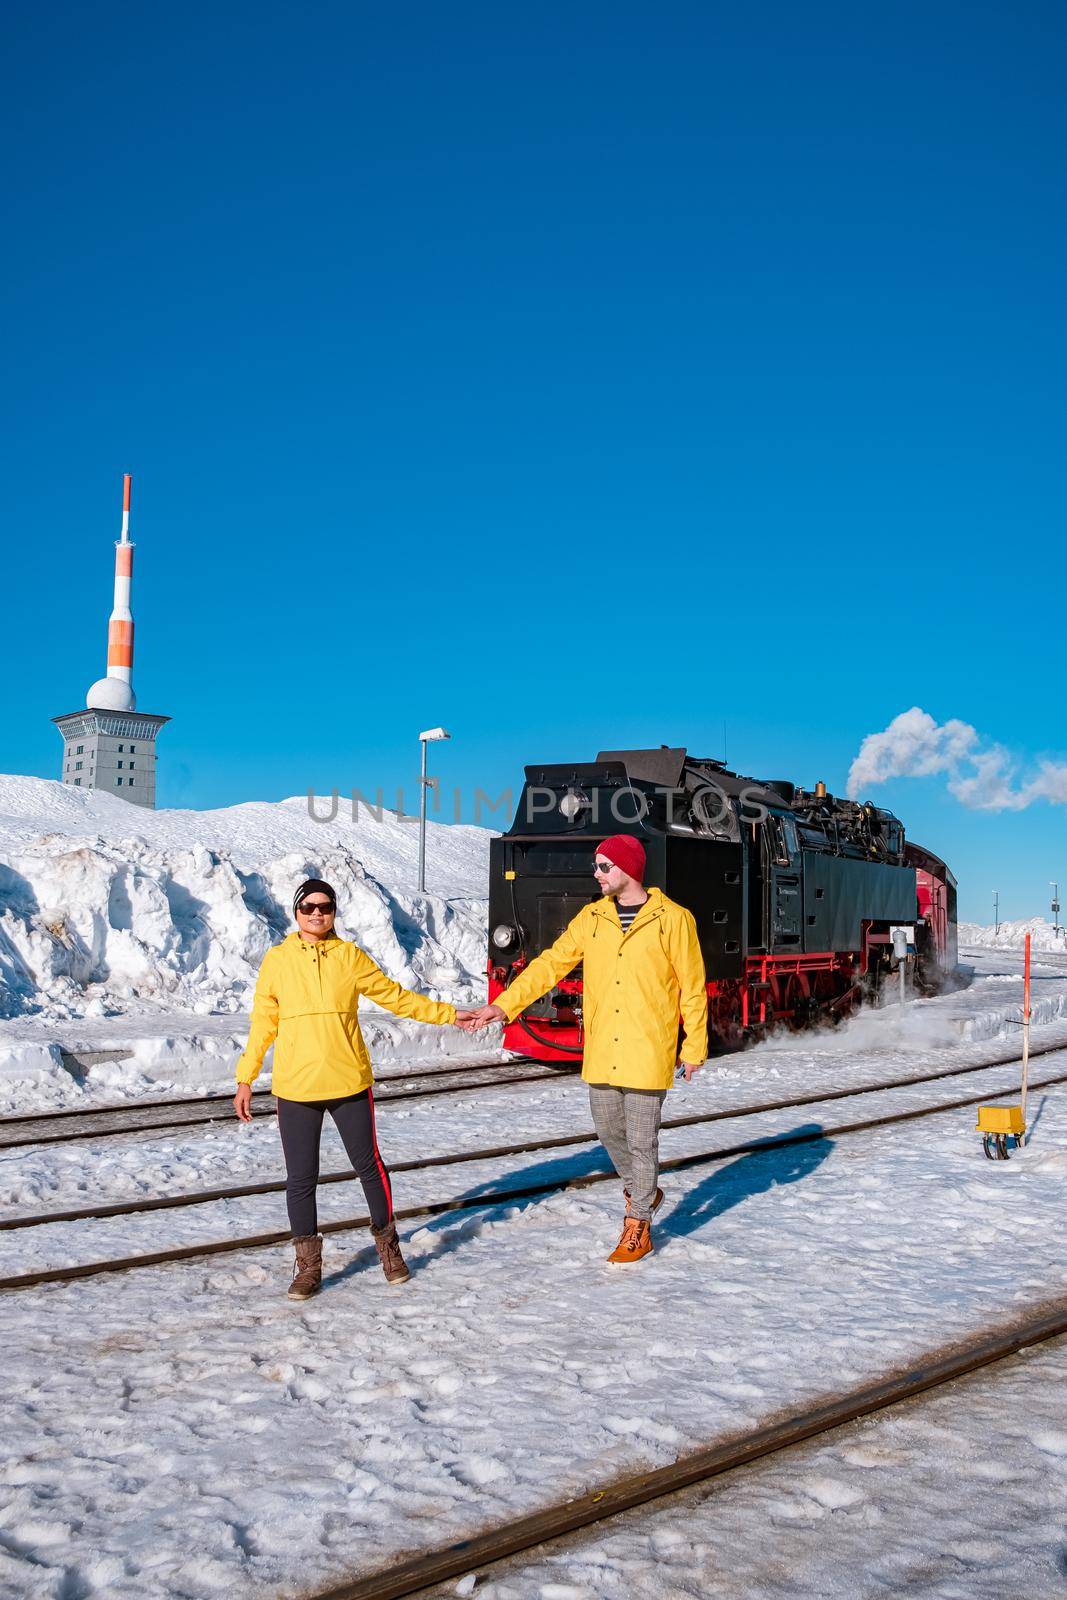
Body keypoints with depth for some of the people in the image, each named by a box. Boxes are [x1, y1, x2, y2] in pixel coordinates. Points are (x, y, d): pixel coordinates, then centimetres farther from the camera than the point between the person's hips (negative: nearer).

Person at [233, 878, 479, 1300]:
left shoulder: (350, 956, 2)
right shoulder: (276, 960, 3)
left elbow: (395, 996, 9)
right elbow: (262, 1023, 8)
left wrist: (448, 1014, 8)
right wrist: (245, 1079, 7)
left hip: (350, 1084, 0)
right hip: (295, 1090, 0)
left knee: (369, 1166, 10)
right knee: (300, 1179, 5)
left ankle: (388, 1246, 30)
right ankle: (308, 1265, 21)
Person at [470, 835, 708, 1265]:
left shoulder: (672, 919, -7)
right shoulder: (591, 918, 5)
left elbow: (693, 987, -3)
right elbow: (551, 964, 2)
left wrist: (694, 1047, -2)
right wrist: (504, 1004, -7)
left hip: (648, 1052, -5)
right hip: (601, 1052, 5)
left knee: (641, 1139, 1)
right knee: (608, 1129, 14)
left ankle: (637, 1227, 17)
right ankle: (642, 1192, 40)